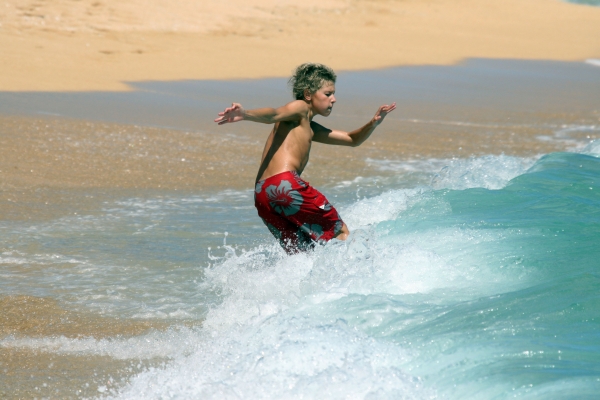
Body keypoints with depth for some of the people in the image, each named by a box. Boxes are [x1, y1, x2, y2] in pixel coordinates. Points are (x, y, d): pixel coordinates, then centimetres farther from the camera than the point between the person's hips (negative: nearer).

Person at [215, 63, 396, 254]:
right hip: (285, 183, -9)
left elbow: (352, 140, 38)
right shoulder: (300, 109, 6)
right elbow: (273, 115, -15)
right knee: (340, 232, -1)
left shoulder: (310, 129, 33)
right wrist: (245, 114, -36)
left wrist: (373, 123, 19)